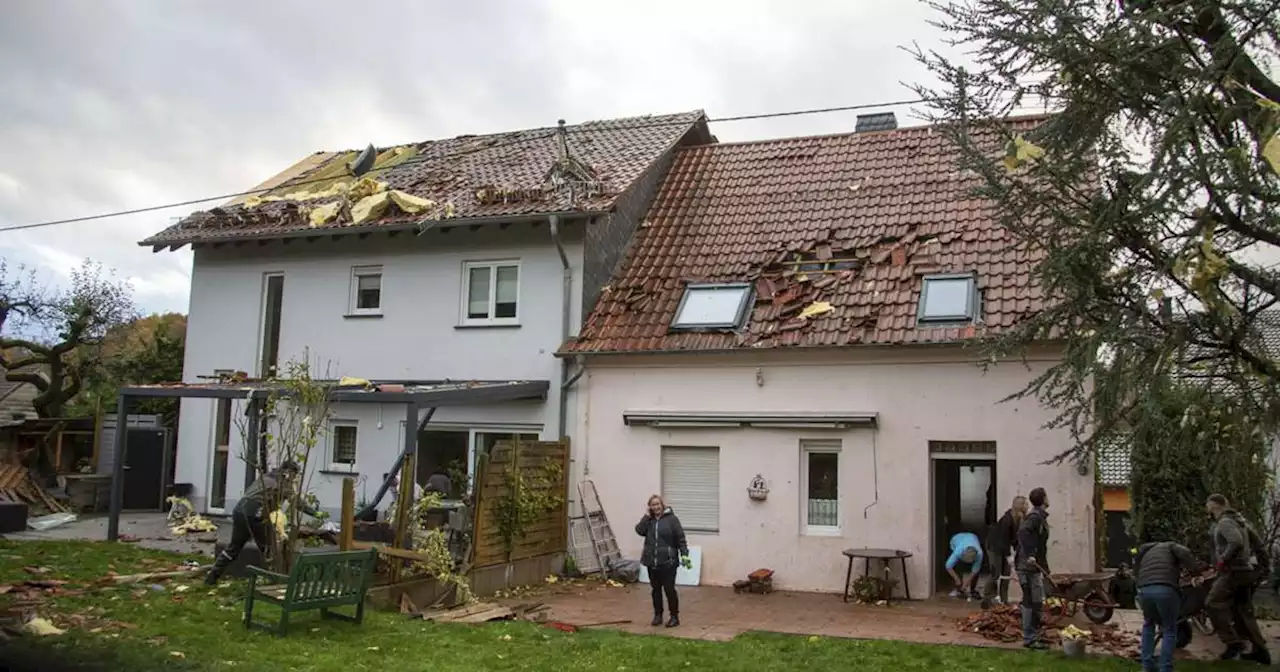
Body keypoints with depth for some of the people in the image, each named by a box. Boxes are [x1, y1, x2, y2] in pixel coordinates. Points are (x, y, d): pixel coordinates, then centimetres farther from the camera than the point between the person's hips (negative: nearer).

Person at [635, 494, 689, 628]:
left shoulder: (671, 519, -4)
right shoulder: (648, 520, 9)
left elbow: (680, 538, -6)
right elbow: (639, 530, -9)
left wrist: (684, 554, -13)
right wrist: (647, 515, -11)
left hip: (668, 562, -4)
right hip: (652, 562, 4)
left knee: (669, 589, -2)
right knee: (655, 589, 11)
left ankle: (674, 616, 10)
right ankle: (658, 615, 23)